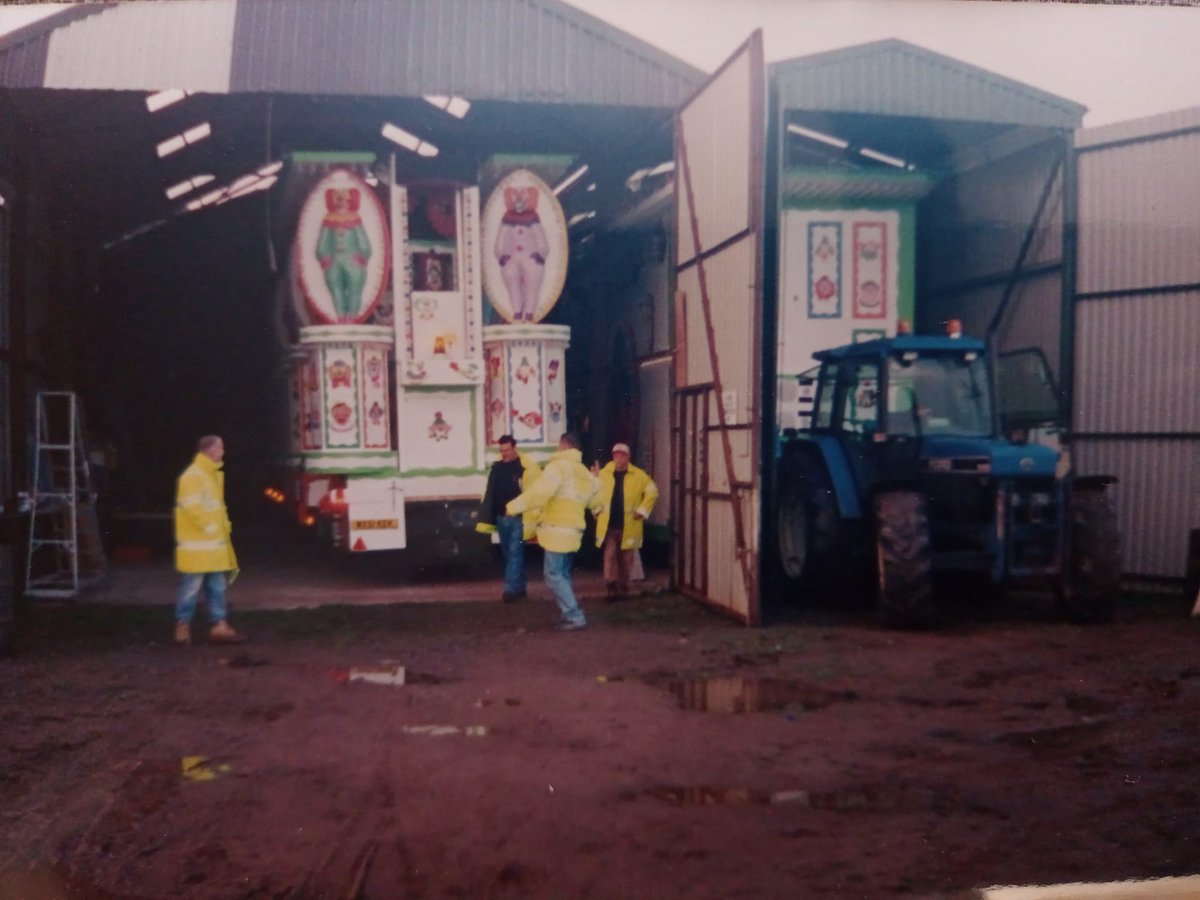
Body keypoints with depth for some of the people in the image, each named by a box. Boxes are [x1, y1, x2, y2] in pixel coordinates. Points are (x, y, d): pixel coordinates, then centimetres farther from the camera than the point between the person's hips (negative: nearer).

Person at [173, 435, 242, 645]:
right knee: (192, 588, -3)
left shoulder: (214, 475, 15)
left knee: (217, 587, 10)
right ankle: (183, 627, 6)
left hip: (215, 543, 9)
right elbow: (192, 508, -22)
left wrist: (223, 527, 10)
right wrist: (210, 527, -15)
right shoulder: (193, 476, -15)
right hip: (197, 545, -9)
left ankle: (219, 626, 13)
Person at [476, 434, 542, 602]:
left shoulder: (527, 467, -11)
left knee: (515, 552, -7)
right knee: (508, 553, 13)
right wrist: (486, 519, 10)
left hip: (518, 518, -7)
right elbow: (489, 494, 12)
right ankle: (519, 587, 23)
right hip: (501, 518, 7)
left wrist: (530, 521, -18)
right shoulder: (496, 467, 8)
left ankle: (512, 588, -4)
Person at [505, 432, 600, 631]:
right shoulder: (585, 473, 17)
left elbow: (539, 492, -20)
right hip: (573, 530, 9)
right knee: (563, 574, 17)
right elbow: (596, 500, 29)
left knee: (554, 574, -6)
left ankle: (575, 616, -9)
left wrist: (513, 506, -14)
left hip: (557, 529, -9)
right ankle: (571, 614, 17)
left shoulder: (557, 467, -10)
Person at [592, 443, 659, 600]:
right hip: (608, 525, 0)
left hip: (629, 525, 0)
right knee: (610, 555, -9)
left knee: (626, 559, 9)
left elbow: (652, 492, 2)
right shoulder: (603, 474, 1)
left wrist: (642, 510, -5)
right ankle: (611, 587, -8)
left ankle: (623, 588, 21)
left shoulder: (639, 475, -2)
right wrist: (597, 509, 2)